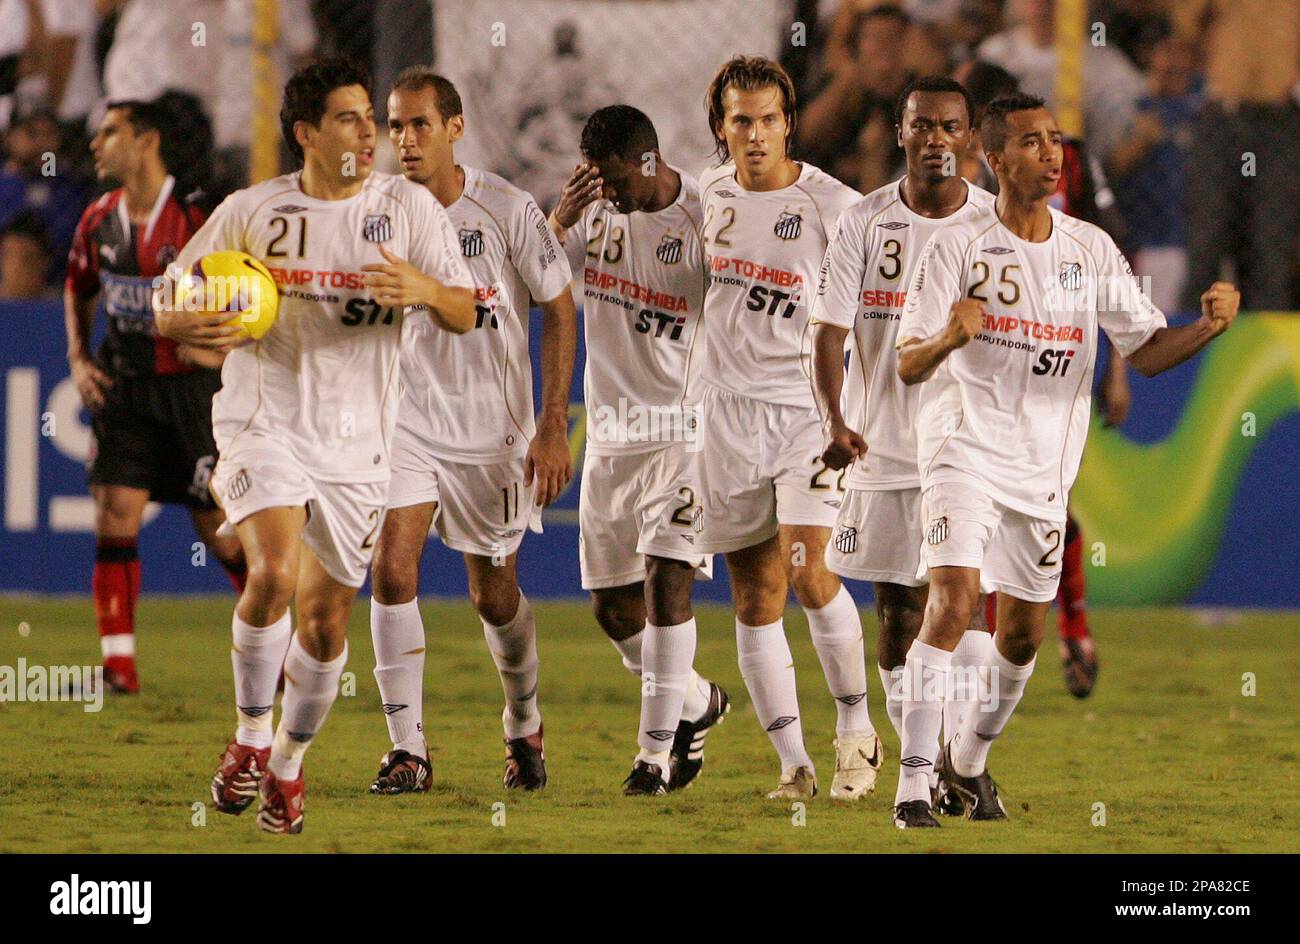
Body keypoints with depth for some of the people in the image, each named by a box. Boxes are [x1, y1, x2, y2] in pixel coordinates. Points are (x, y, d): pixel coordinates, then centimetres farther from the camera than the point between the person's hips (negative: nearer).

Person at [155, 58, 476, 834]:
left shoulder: (408, 208, 1)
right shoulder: (252, 212, 0)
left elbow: (465, 316, -3)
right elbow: (167, 306, 7)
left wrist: (426, 291, -26)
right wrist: (199, 327, -17)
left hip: (357, 442, 2)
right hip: (265, 422, -2)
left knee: (326, 618, 7)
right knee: (275, 571, -26)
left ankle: (289, 765, 29)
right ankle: (252, 736, -6)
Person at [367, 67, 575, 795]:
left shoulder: (508, 210, -9)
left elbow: (560, 312, -3)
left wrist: (553, 426, -8)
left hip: (494, 427, -1)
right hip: (407, 420, 1)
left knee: (496, 596, 8)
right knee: (392, 566, -17)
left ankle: (525, 727, 35)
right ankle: (409, 748, -12)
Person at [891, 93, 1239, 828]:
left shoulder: (1091, 249, 5)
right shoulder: (959, 248, -6)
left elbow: (1145, 349, 5)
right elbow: (908, 365, -9)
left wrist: (1210, 326, -14)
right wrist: (949, 336, -31)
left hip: (1045, 466, 4)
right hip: (967, 452, -4)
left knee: (1024, 634, 10)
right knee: (954, 601, -21)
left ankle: (969, 759, 35)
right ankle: (914, 786, -20)